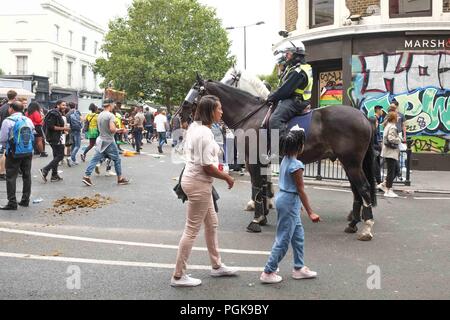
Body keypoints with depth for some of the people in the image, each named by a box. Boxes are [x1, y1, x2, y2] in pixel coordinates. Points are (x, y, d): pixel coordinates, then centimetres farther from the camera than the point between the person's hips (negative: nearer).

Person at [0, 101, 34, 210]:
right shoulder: (28, 120, 5)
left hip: (14, 153, -5)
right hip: (28, 152, 5)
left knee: (11, 177, 1)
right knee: (27, 176, 13)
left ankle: (12, 203, -1)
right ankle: (25, 200, 20)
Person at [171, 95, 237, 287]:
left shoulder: (194, 127, 7)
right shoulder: (205, 133, -23)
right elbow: (207, 167, -23)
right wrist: (227, 178, -10)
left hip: (194, 180, 10)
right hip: (198, 184, -10)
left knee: (212, 223, 20)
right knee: (192, 229, -1)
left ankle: (217, 266, 34)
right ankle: (178, 276, 9)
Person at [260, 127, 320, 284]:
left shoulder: (285, 160, 5)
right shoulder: (297, 165, -21)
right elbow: (301, 190, -19)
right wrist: (310, 212, -15)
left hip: (283, 197, 9)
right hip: (290, 202, -9)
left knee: (298, 235, 19)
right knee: (283, 239, 1)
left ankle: (299, 268, 30)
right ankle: (268, 273, 9)